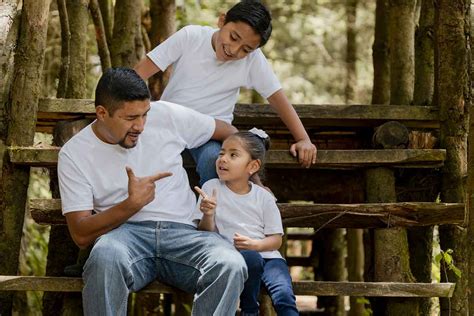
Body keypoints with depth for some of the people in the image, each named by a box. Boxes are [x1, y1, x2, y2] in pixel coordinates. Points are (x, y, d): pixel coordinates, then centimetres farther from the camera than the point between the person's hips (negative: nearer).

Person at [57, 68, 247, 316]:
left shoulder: (166, 115, 6)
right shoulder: (73, 154, 0)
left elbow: (227, 133, 21)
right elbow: (81, 235, -5)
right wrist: (132, 204, -17)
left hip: (182, 231, 2)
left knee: (231, 266, -32)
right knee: (106, 256, -40)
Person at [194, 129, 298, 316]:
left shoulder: (264, 197, 8)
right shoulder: (211, 188, 6)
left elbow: (276, 239, 8)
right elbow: (205, 233, 4)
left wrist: (255, 244, -13)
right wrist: (208, 215, -18)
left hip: (266, 254, 1)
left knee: (284, 297, -27)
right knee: (251, 259, -36)